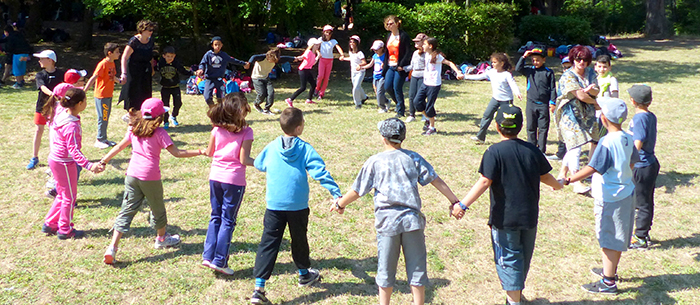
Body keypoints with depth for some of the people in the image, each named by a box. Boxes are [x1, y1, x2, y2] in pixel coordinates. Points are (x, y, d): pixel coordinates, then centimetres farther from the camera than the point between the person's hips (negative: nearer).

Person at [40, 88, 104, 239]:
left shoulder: (60, 112, -5)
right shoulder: (71, 126, -29)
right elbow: (73, 150, -32)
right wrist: (89, 165, -40)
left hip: (55, 159, 9)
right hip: (65, 163, -9)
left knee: (62, 195, 24)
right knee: (70, 197, 8)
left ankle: (49, 224, 33)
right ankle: (65, 231, 20)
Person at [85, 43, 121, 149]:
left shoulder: (112, 63, 8)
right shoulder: (103, 64, -18)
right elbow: (93, 78, -24)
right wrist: (84, 90, -30)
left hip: (109, 95, 9)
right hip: (101, 96, -9)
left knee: (106, 118, 15)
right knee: (103, 118, -1)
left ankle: (103, 139, 25)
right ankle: (99, 140, 9)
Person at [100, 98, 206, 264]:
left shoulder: (133, 130, 6)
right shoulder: (159, 133, -9)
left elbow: (119, 147, 11)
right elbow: (177, 153, -12)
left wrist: (103, 161, 20)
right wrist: (200, 152, -9)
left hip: (132, 174, 4)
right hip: (150, 176, -4)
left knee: (127, 211, 4)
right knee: (158, 208, 19)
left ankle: (112, 247, -6)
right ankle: (161, 238, 40)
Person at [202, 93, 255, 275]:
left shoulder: (217, 129, 1)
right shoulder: (246, 132, -11)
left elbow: (209, 152, 9)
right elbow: (244, 160, -13)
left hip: (215, 177, 5)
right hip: (234, 180, -4)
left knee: (215, 217, 16)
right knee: (228, 221, 5)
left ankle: (208, 256, 13)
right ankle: (220, 261, 7)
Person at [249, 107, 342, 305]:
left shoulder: (271, 148, 1)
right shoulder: (305, 149, -8)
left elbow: (258, 165, 18)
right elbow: (320, 173, -15)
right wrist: (336, 193, -15)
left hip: (274, 205, 1)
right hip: (298, 206, -1)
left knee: (268, 244, 0)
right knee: (299, 240, 20)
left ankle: (259, 288, -7)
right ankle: (304, 274, 43)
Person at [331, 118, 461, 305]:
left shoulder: (374, 161, 0)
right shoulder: (413, 158, 3)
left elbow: (357, 191, 4)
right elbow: (436, 181, 1)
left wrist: (340, 204, 20)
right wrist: (454, 201, 6)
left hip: (387, 222, -1)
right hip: (412, 219, 1)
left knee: (386, 269, 12)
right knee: (416, 267, 9)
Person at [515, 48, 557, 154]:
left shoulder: (548, 72, 0)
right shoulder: (529, 70, 7)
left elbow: (553, 88, 2)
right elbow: (518, 68, -2)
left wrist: (553, 102, -2)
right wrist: (524, 57, -7)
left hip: (543, 104, -2)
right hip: (531, 103, 2)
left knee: (543, 128, 3)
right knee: (531, 127, 7)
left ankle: (541, 149, 9)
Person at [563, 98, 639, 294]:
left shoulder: (607, 142, -23)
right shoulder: (628, 139, 2)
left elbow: (592, 168, -28)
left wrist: (568, 180, -29)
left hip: (610, 198, -8)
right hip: (626, 193, 8)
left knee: (609, 240, 0)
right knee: (617, 238, 21)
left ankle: (608, 282, 7)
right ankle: (610, 270, 38)